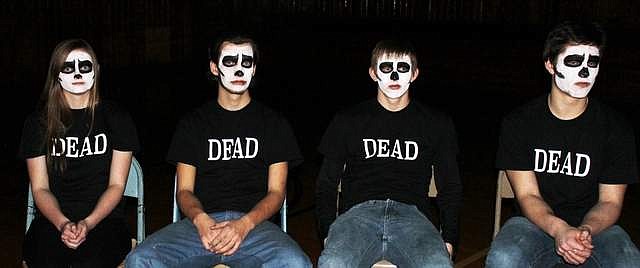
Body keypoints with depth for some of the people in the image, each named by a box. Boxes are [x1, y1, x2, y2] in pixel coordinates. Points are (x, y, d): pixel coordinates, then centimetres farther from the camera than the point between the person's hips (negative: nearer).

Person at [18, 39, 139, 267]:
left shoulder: (116, 118, 6)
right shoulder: (39, 122, 10)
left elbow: (117, 185, 2)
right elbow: (40, 188, 6)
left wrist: (88, 223, -14)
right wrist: (63, 224, -13)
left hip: (104, 217, -1)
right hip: (53, 219, 1)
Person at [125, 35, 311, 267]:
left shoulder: (274, 123, 15)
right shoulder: (192, 123, 19)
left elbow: (276, 191, 7)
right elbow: (184, 190, 12)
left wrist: (244, 224, -14)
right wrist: (200, 219, -13)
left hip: (254, 222, -1)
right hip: (201, 220, 1)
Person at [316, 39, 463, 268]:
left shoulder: (437, 124, 19)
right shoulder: (348, 121, 18)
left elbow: (450, 188, 21)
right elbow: (326, 184, 18)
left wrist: (449, 239, 6)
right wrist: (329, 234, 2)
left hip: (410, 214, 1)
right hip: (359, 212, 0)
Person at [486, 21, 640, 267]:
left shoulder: (617, 128, 1)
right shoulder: (519, 123, -2)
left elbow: (610, 201, 1)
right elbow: (527, 195, -6)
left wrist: (585, 230, -23)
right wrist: (559, 230, -27)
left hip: (595, 225, 1)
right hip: (536, 222, 0)